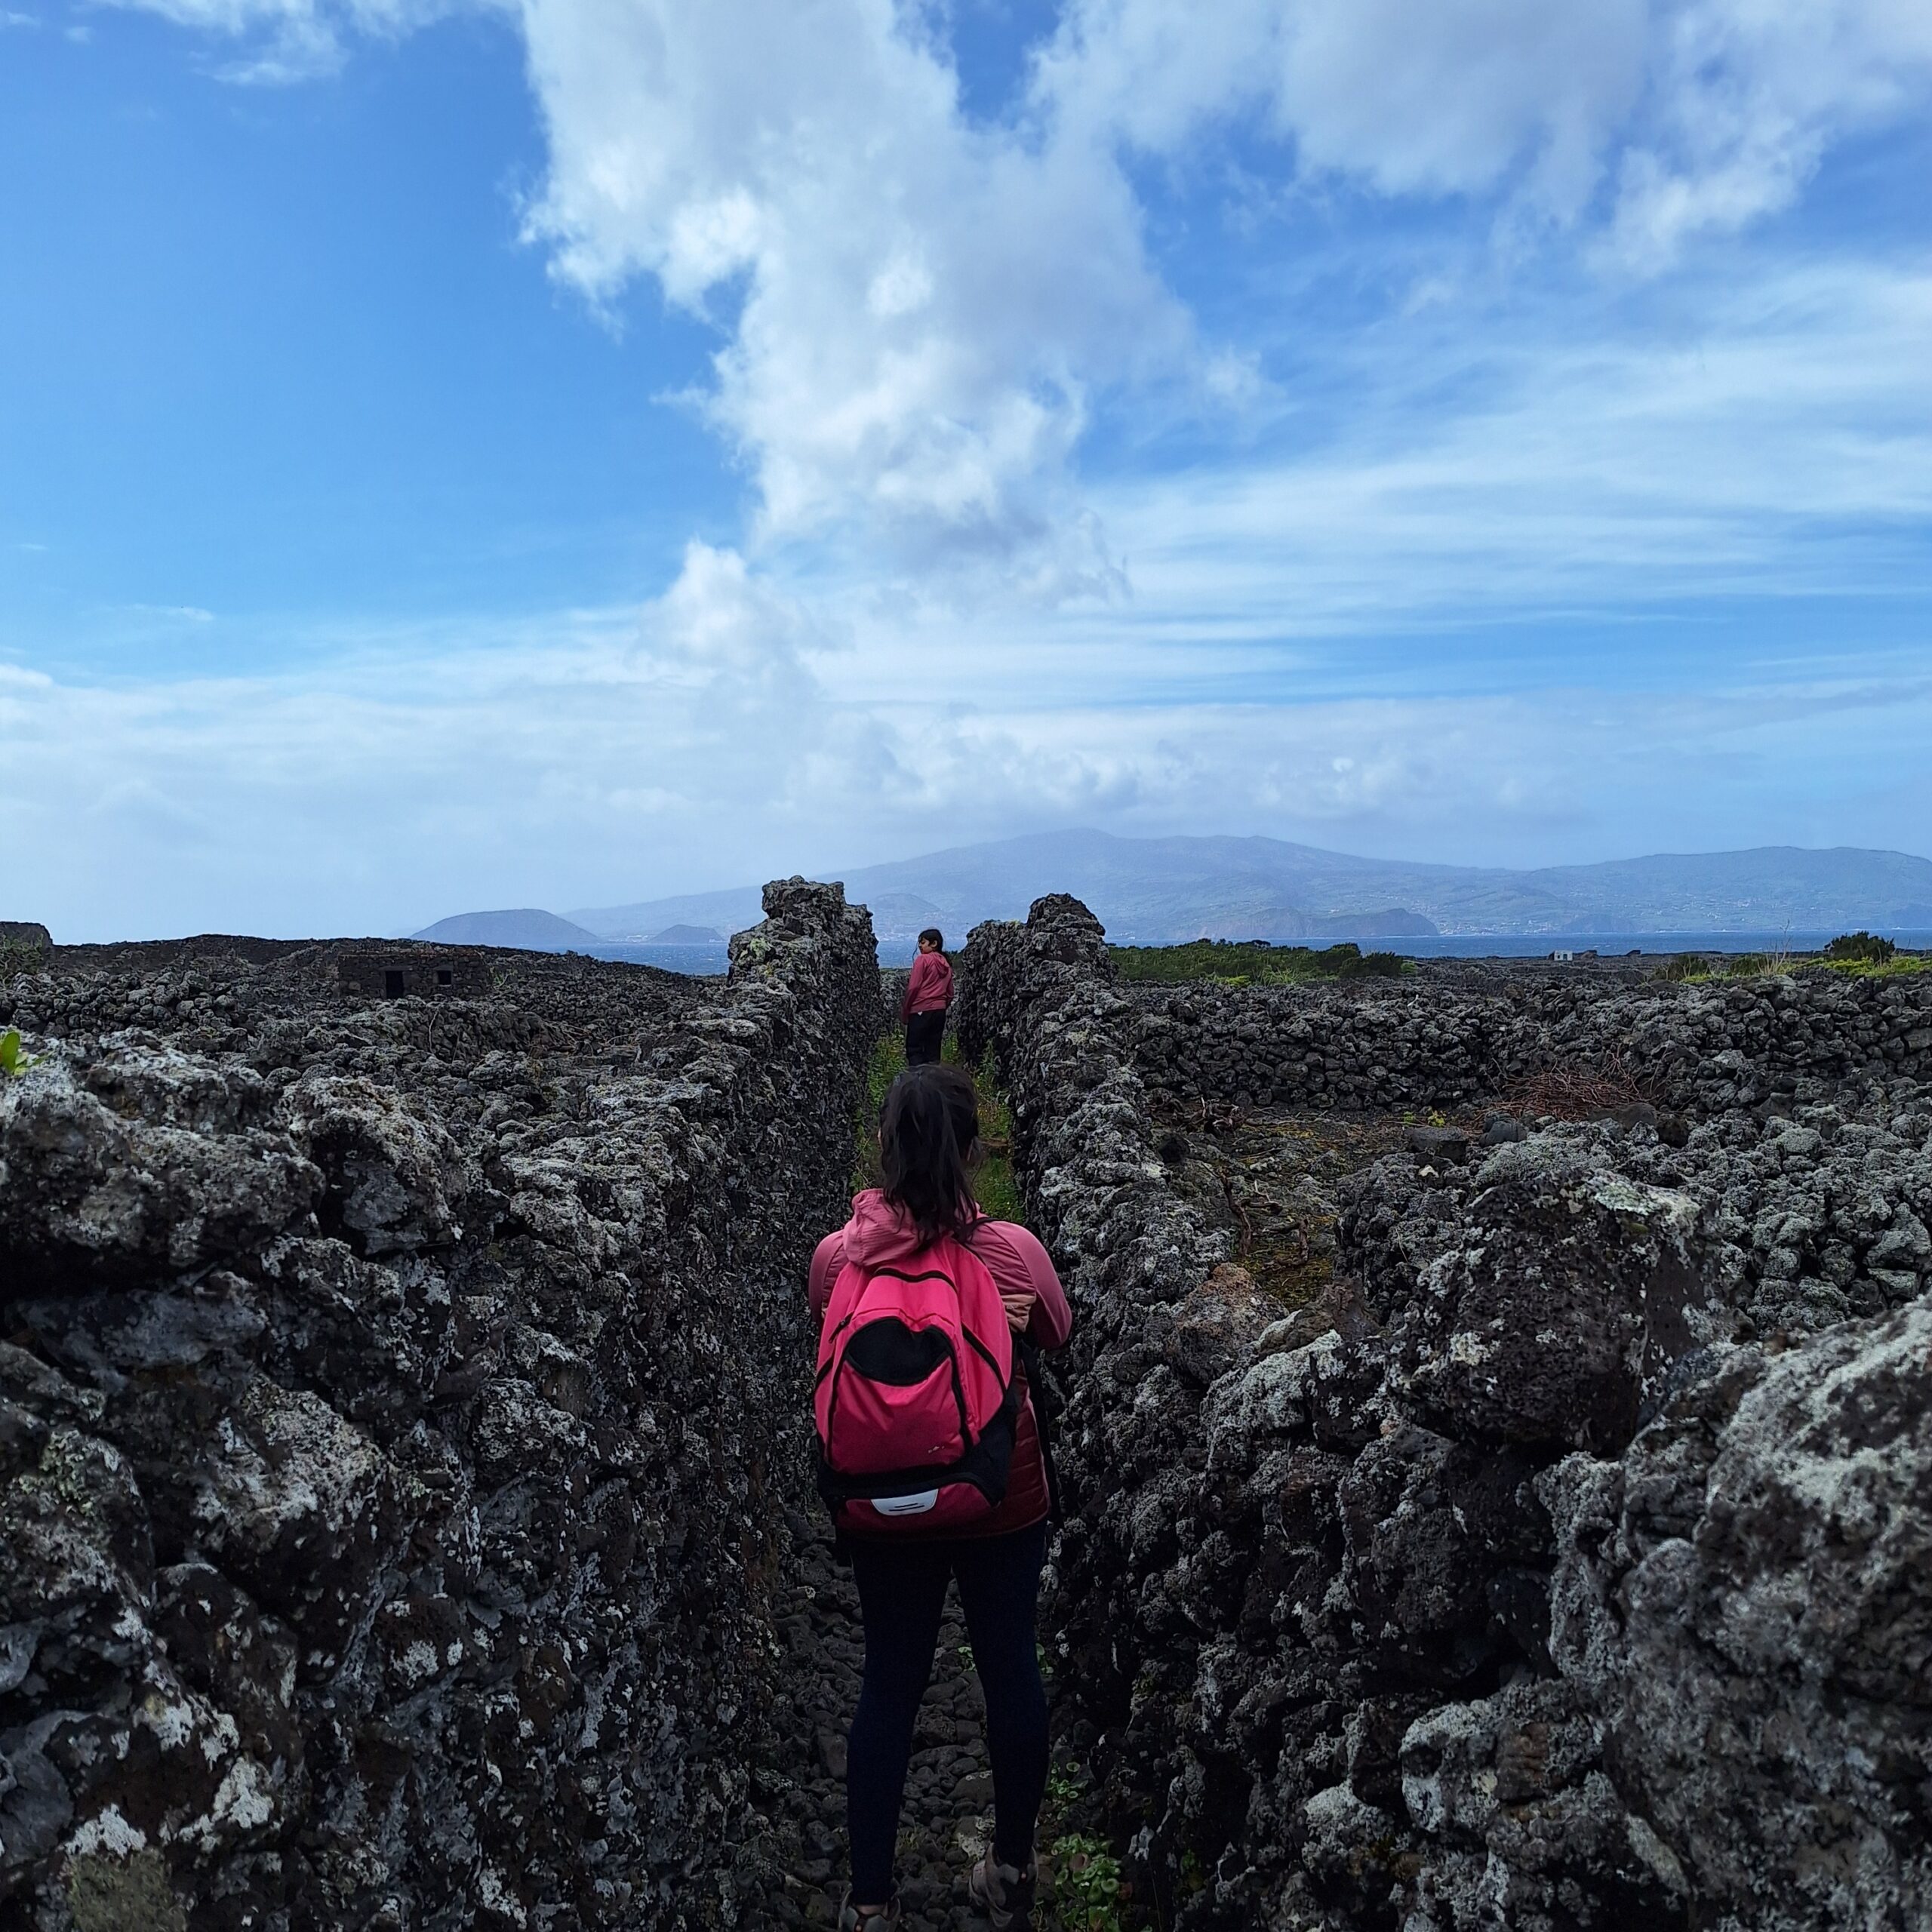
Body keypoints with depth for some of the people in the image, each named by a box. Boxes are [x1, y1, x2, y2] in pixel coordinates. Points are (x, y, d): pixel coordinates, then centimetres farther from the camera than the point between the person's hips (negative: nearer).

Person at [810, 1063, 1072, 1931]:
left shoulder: (837, 1257, -17)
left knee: (889, 1681, 15)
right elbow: (1055, 1333, 0)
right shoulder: (1012, 1250, -20)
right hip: (1004, 1502, -1)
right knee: (1009, 1666, 18)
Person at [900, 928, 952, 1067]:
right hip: (940, 1011, 7)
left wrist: (904, 1011, -4)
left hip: (921, 1011, -6)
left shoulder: (923, 960, -7)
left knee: (914, 1049, -2)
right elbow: (950, 994, 14)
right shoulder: (946, 964, 13)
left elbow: (913, 987, -11)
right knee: (933, 1050, 10)